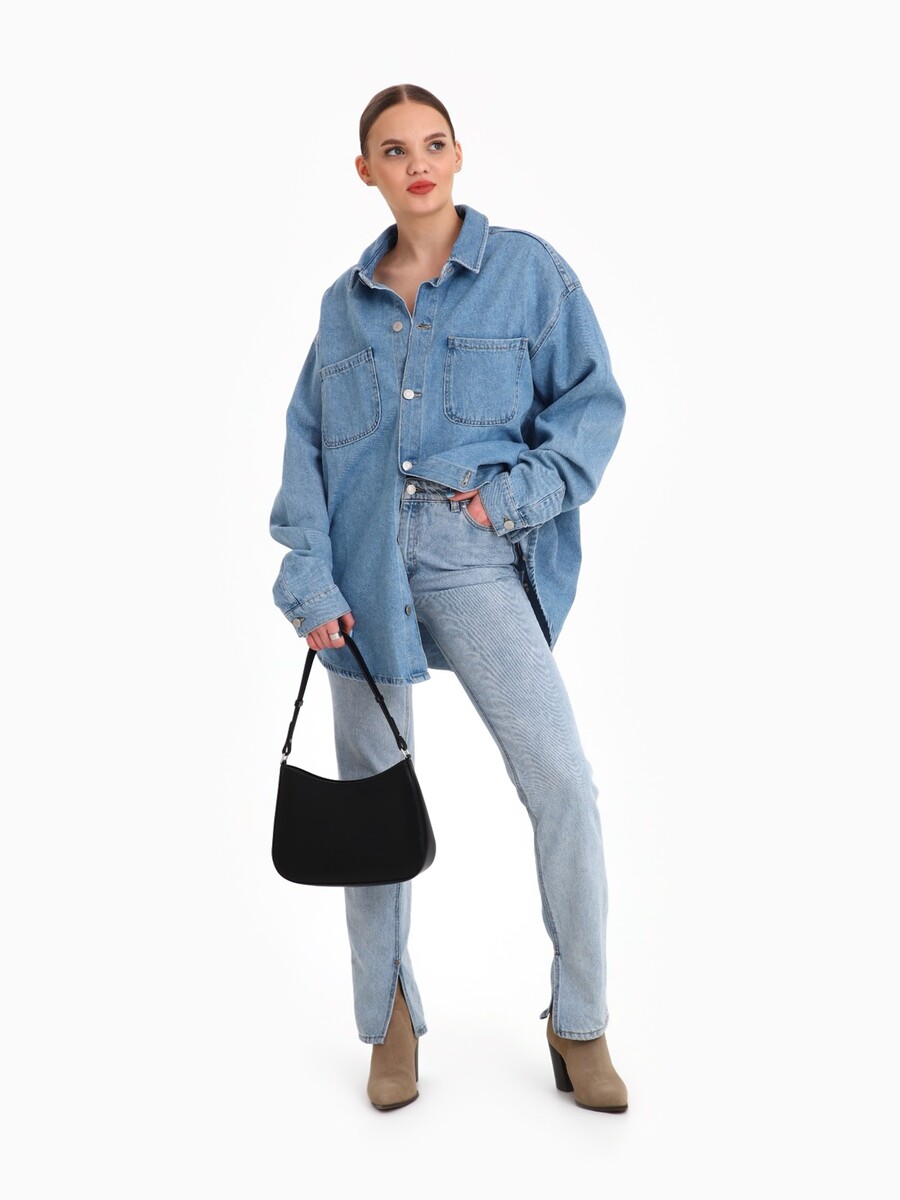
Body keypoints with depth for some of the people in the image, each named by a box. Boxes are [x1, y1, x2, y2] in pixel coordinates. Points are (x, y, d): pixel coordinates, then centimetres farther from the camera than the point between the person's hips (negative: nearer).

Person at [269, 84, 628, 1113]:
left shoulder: (527, 269, 6)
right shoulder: (343, 303, 14)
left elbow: (592, 398, 5)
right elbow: (306, 443, 10)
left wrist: (524, 488, -12)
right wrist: (309, 571, -4)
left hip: (474, 554, -3)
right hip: (363, 561, 3)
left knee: (562, 784, -14)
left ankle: (579, 1024, 5)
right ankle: (390, 1018, 25)